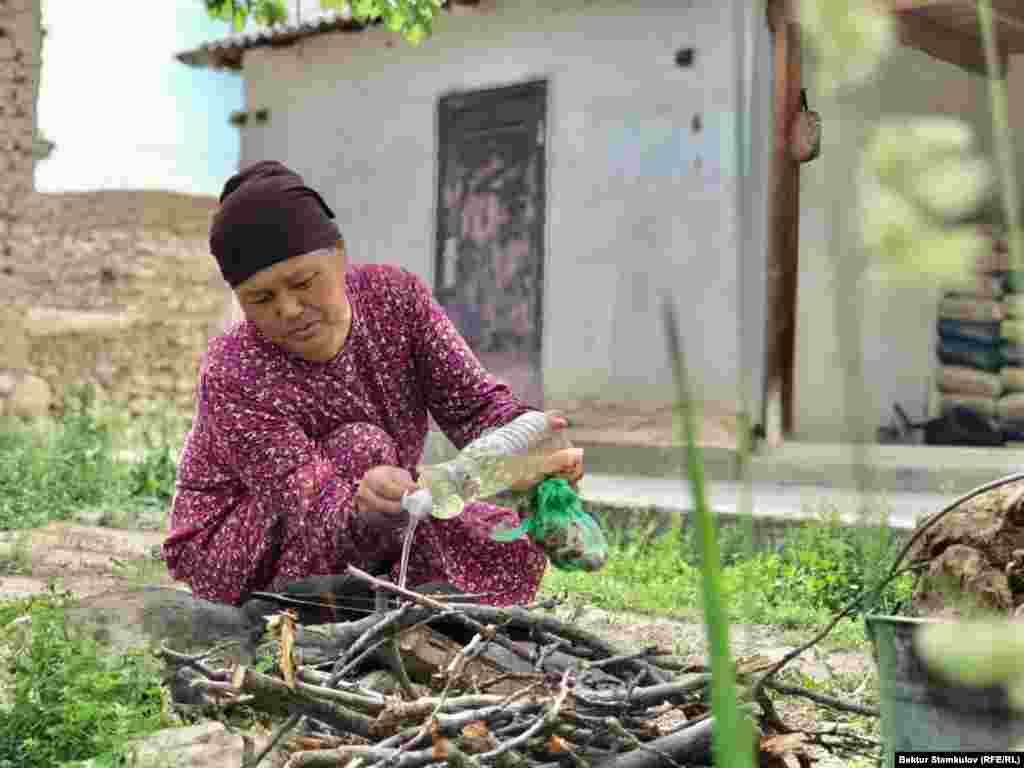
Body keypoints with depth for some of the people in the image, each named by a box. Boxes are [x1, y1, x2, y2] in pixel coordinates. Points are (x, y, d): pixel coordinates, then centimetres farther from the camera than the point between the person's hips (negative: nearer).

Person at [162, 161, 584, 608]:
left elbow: (474, 402, -18)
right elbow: (312, 507, -36)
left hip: (372, 543, 5)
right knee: (361, 446, -31)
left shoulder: (395, 296, -13)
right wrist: (363, 507, -60)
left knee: (514, 548, -14)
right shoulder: (233, 375, -27)